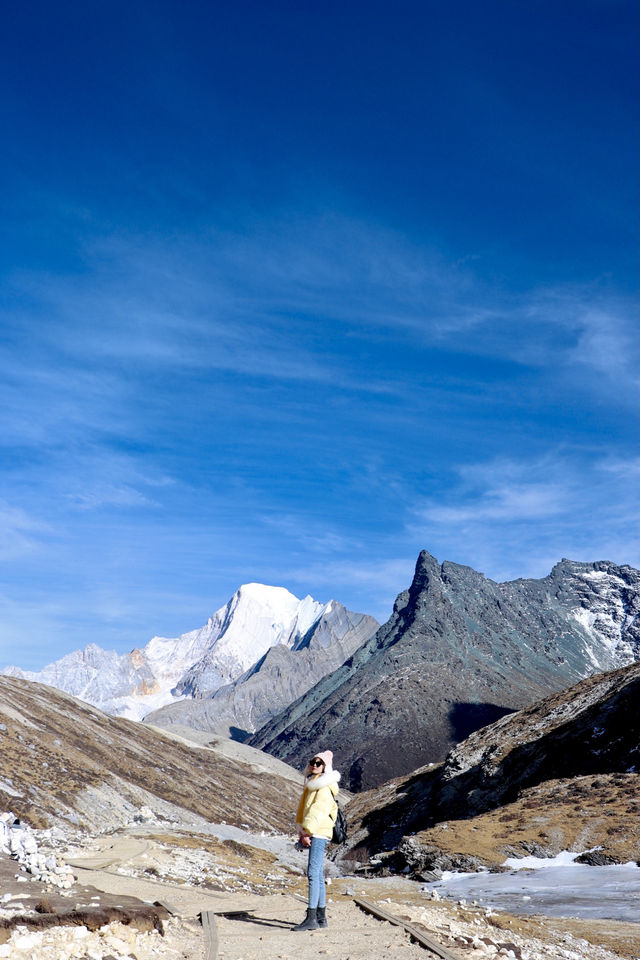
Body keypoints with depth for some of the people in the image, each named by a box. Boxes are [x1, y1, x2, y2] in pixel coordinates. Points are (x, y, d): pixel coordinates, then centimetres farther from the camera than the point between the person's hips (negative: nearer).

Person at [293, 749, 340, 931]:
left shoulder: (325, 786, -10)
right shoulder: (312, 783, 18)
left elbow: (318, 810, -18)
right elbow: (304, 809, 20)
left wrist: (307, 831, -21)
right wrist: (302, 832, 14)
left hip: (319, 833, -10)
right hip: (312, 834, 10)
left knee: (313, 873, -13)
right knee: (318, 875, 11)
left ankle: (311, 918, -15)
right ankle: (321, 917, 16)